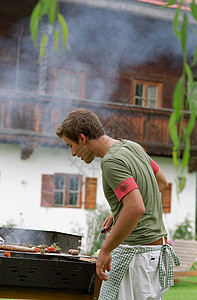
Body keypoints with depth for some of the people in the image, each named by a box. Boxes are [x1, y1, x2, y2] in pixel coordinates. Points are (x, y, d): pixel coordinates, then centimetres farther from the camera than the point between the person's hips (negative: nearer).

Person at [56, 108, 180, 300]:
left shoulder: (111, 162, -18)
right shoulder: (132, 146, 11)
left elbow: (136, 208, -30)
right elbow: (162, 182, 24)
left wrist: (105, 249, -23)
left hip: (135, 253, -10)